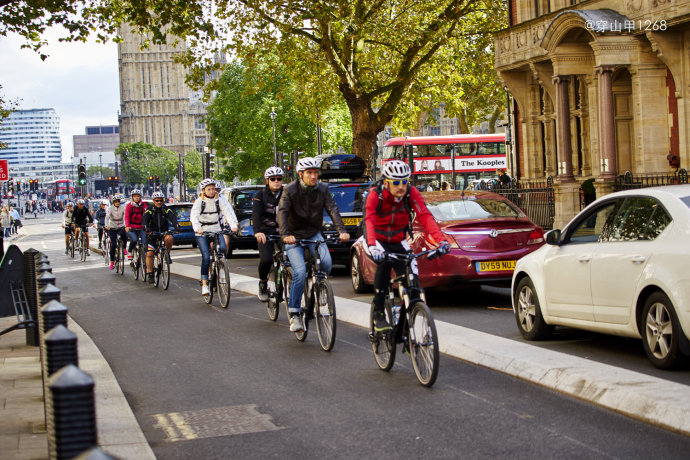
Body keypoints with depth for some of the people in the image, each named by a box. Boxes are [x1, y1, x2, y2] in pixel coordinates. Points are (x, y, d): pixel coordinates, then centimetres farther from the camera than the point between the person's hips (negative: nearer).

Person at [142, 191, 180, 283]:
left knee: (169, 238, -33)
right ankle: (150, 274, -1)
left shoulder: (166, 209, -2)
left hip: (164, 232, 1)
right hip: (152, 233, 0)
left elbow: (173, 217, -17)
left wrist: (176, 226, -38)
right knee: (149, 253, -12)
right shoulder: (150, 210, -6)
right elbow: (144, 219, -22)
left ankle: (167, 254, -7)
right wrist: (146, 228, -43)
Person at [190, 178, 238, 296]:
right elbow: (194, 216, -23)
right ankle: (204, 284, -11)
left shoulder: (219, 201, -3)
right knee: (206, 257, -16)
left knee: (223, 249, -24)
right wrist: (197, 228, -43)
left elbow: (229, 212, -17)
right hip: (202, 233, -2)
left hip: (216, 230, 2)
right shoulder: (199, 202, -9)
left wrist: (233, 225, -36)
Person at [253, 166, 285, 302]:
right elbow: (256, 214, -16)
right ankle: (263, 283, 6)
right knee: (266, 259, -22)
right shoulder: (261, 195, -2)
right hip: (266, 233, -2)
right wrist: (257, 232, -35)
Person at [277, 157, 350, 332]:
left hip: (314, 234, 3)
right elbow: (282, 212, -22)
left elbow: (333, 209, -12)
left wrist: (342, 230, -28)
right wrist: (285, 235, -39)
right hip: (294, 236, -3)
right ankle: (294, 314, -11)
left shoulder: (322, 189, -4)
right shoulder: (290, 191, -13)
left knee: (326, 263, -23)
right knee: (300, 272, -19)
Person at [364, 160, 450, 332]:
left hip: (398, 242, 3)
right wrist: (373, 246, -55)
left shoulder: (411, 193, -17)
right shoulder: (375, 195, -23)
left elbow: (425, 216, -27)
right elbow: (369, 221, -36)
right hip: (378, 240, -3)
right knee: (385, 262, -33)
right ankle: (378, 314, -24)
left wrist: (441, 240, -42)